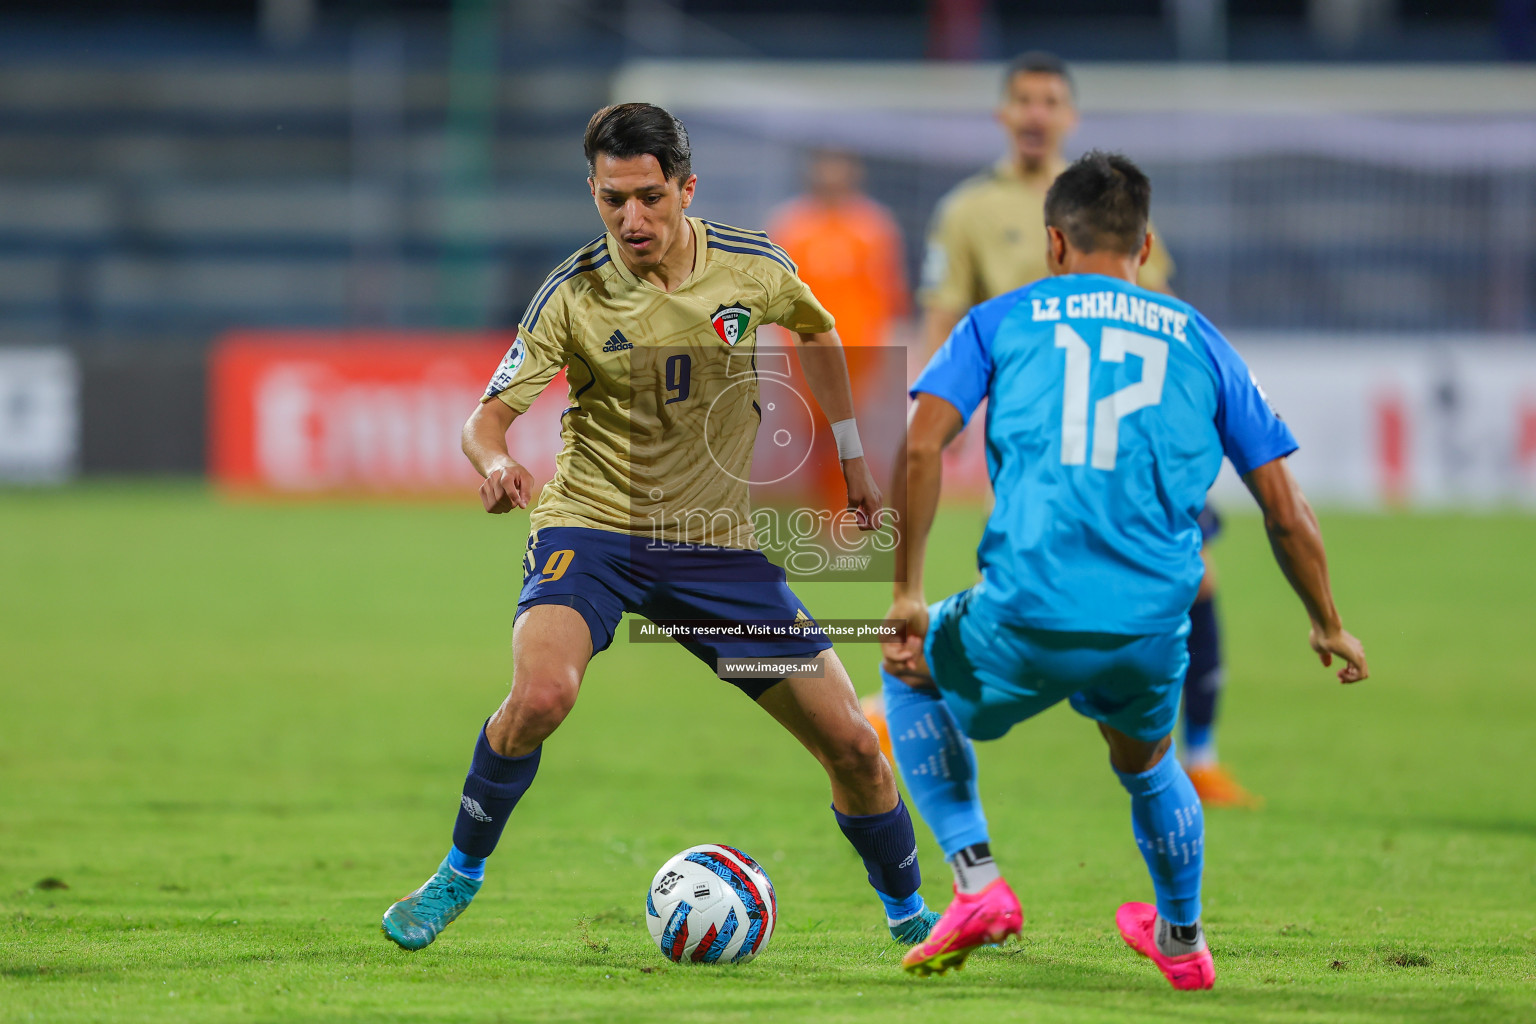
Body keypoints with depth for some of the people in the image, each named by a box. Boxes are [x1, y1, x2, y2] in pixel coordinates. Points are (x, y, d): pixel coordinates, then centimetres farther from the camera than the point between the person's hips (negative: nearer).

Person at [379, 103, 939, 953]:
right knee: (540, 695, -32)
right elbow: (489, 416, -12)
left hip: (718, 541, 3)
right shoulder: (573, 295, -13)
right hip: (591, 527, -3)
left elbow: (817, 332, 17)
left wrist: (852, 453, 19)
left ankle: (908, 911, 26)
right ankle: (459, 873, -8)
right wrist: (495, 465, -35)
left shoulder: (752, 267, -6)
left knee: (852, 745, -1)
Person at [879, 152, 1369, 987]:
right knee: (1145, 759, 36)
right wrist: (1328, 626, 30)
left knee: (909, 675, 30)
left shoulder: (1001, 321, 13)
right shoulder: (1198, 341, 17)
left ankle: (976, 883, 16)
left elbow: (920, 449, -3)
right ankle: (1182, 942, 49)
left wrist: (907, 596, 3)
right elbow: (1286, 514, 16)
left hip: (1025, 620, -2)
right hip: (1152, 633, 2)